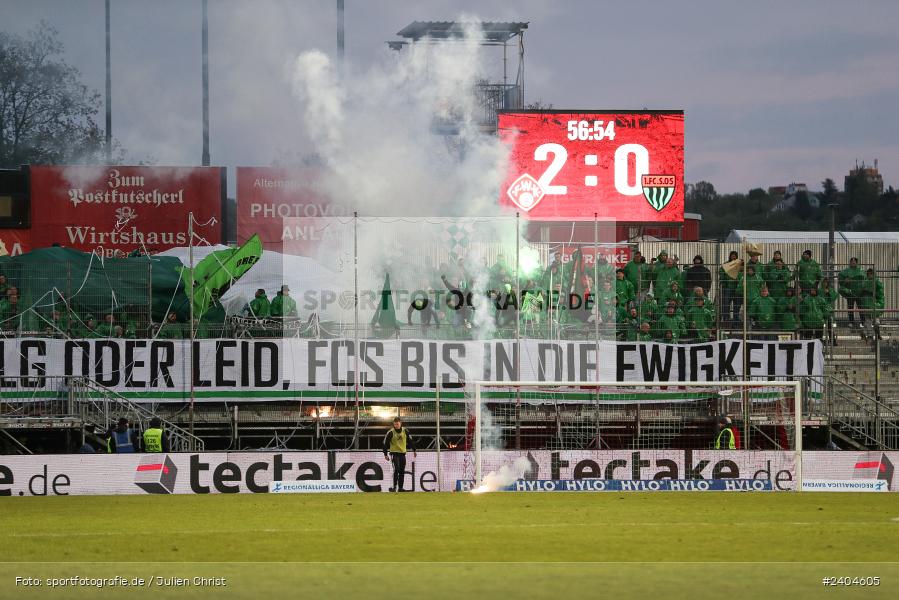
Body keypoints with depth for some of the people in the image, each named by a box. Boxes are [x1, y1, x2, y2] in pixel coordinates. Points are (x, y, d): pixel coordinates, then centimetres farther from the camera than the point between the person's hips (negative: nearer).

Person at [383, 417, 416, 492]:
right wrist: (385, 454, -5)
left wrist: (414, 450, 13)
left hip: (402, 453, 4)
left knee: (402, 471, 5)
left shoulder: (405, 431, 0)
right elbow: (385, 443, -4)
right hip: (394, 453, -4)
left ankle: (400, 488, 11)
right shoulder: (391, 432, -9)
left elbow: (410, 440, 12)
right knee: (396, 469, -19)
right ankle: (394, 486, -15)